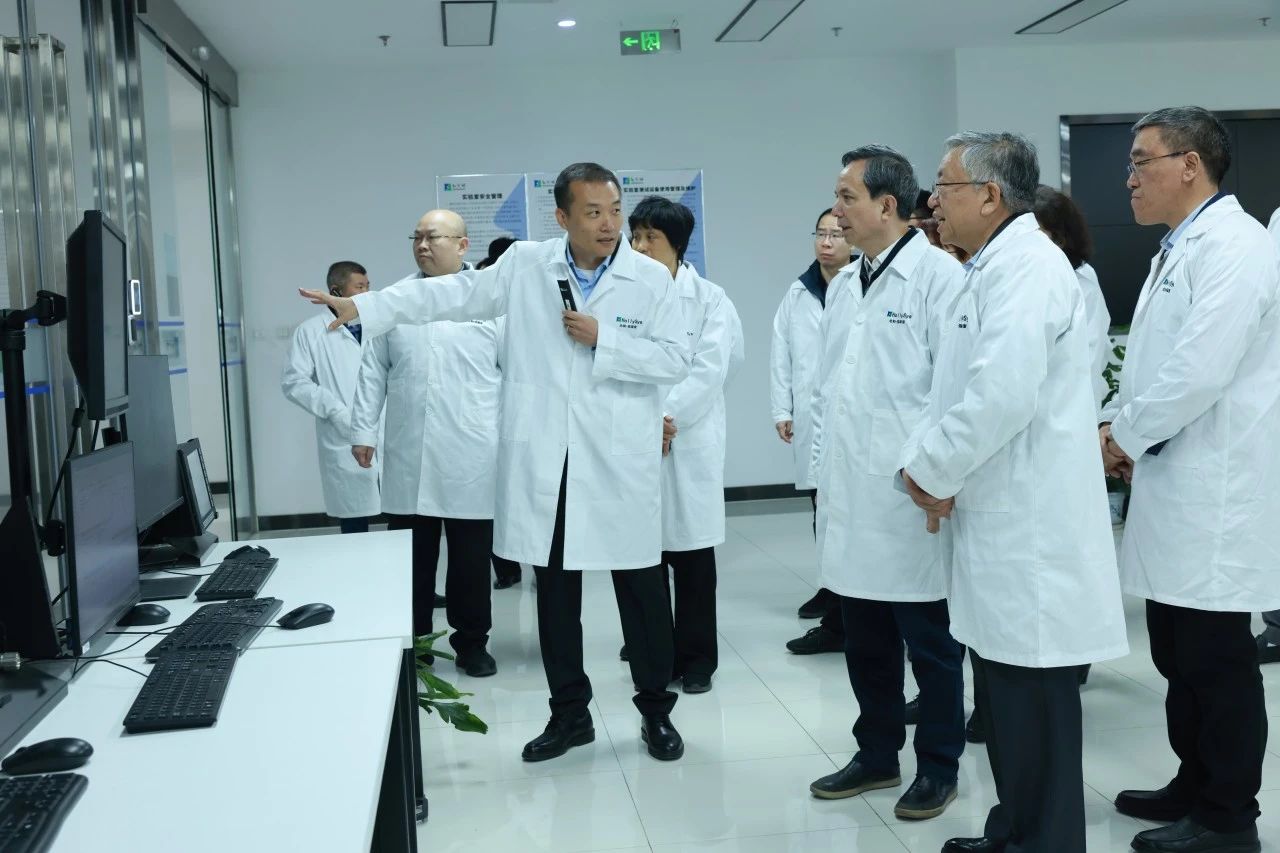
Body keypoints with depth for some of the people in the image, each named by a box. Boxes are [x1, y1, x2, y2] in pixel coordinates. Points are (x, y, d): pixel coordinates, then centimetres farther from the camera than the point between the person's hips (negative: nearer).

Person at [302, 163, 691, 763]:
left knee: (641, 589, 6)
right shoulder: (526, 265, 3)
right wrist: (363, 307, -6)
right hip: (545, 461, 2)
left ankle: (656, 711, 23)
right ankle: (570, 714, 25)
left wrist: (603, 339, -14)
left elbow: (675, 359, -4)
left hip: (620, 464, -2)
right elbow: (453, 294, 1)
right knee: (555, 591, 10)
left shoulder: (652, 278, -2)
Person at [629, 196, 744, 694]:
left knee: (692, 556, 5)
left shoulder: (709, 299, 3)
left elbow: (710, 370, -7)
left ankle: (697, 658, 18)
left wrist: (665, 417, -16)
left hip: (690, 443, -1)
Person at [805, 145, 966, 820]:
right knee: (865, 642, 16)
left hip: (909, 497, -7)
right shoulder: (844, 284, 13)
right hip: (850, 498, 7)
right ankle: (877, 754, 31)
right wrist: (824, 473, 15)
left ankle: (938, 766, 23)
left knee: (929, 642, 7)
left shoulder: (938, 275, -9)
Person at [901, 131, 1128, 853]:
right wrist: (926, 461, 2)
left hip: (1031, 528, -10)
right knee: (1006, 689, 18)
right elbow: (957, 390, 19)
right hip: (1001, 522, 10)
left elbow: (1003, 394, -27)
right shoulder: (992, 269, 17)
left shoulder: (1026, 264, -15)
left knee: (1034, 700, -1)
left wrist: (933, 471, -13)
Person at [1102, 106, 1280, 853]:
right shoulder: (1179, 250, 17)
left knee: (1218, 658, 0)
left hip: (1216, 490, -10)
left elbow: (1201, 369, -23)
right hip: (1176, 485, 10)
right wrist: (1118, 425, 6)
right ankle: (1197, 786, 30)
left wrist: (1125, 435, -11)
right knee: (1180, 653, 17)